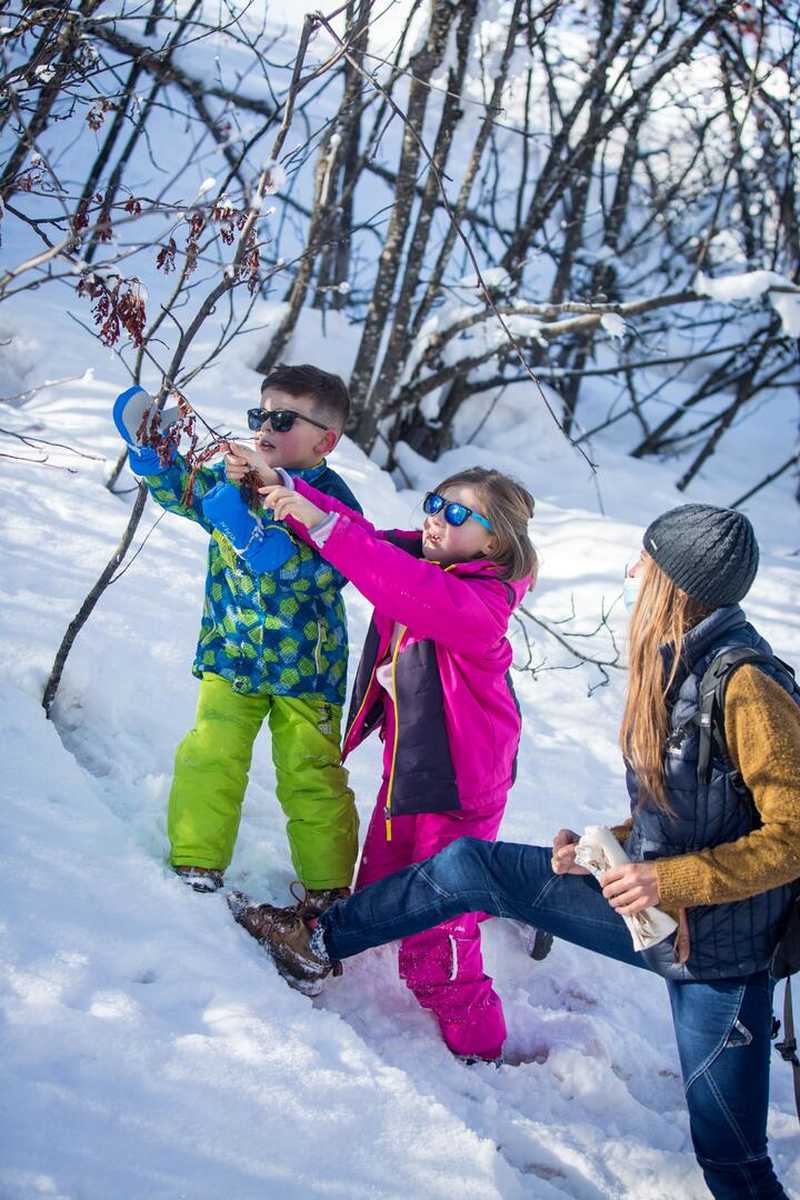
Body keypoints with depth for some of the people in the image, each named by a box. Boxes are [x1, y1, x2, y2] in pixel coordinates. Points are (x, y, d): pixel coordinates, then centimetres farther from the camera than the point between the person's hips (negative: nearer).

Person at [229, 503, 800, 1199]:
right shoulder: (677, 662, 5)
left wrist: (671, 878, -28)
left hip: (721, 943, -8)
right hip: (656, 907, 8)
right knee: (473, 867, 6)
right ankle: (321, 946, 21)